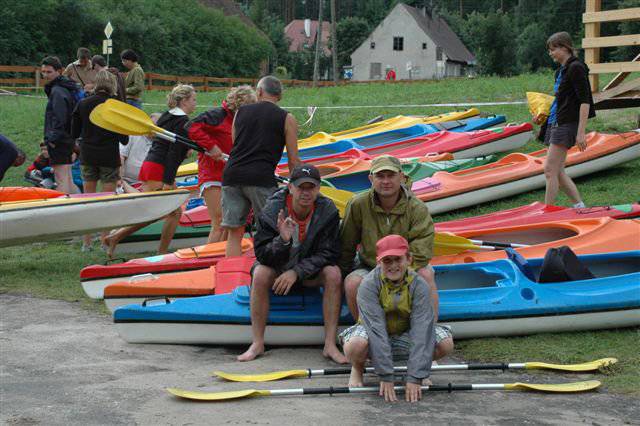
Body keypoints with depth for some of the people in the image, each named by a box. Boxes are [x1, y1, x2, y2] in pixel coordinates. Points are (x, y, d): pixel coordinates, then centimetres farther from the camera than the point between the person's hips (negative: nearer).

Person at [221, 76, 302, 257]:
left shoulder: (240, 112, 17)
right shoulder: (287, 119, 6)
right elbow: (293, 160, 4)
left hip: (231, 175, 4)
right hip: (261, 178, -3)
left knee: (234, 233, 7)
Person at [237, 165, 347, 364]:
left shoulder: (328, 211, -16)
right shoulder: (272, 209, -19)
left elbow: (329, 254, -18)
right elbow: (262, 255, -20)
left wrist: (296, 272, -29)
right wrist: (282, 240, -40)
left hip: (310, 272, 1)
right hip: (277, 267, -1)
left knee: (334, 273, -27)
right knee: (260, 274, -31)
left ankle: (330, 345, -25)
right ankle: (258, 343, -22)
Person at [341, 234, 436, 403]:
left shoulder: (419, 285, -18)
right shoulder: (369, 284, -22)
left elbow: (422, 331, -25)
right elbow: (376, 328, -29)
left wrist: (415, 378, -34)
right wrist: (385, 376, -35)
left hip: (403, 336, 2)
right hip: (373, 336, -2)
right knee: (356, 344, -38)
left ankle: (420, 369, 9)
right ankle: (357, 369, 0)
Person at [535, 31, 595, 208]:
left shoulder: (576, 68, -10)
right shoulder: (561, 71, 18)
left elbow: (584, 101, -15)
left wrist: (581, 132, -20)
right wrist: (543, 115, 17)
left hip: (567, 125, -10)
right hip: (555, 123, 10)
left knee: (550, 170, -11)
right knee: (557, 171, 9)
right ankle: (579, 207, 17)